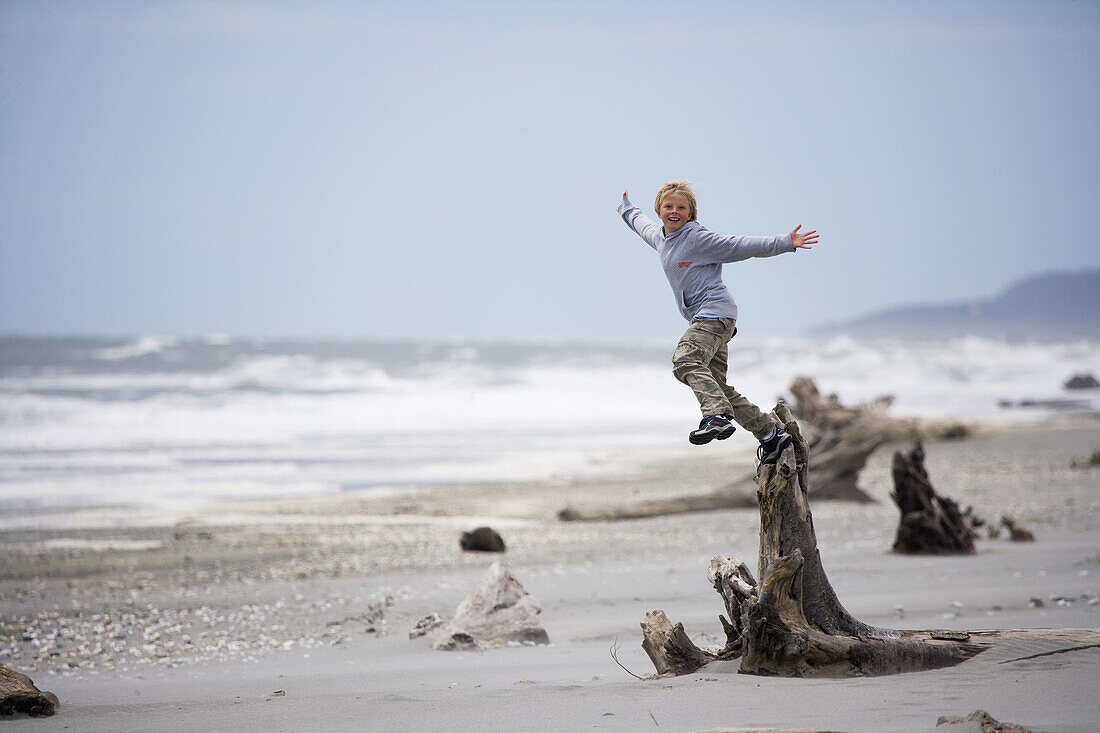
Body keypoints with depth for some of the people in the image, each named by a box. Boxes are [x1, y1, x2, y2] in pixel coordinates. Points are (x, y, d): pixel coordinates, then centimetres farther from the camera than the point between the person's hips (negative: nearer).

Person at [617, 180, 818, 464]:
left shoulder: (698, 238, -8)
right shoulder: (659, 237, 16)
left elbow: (741, 246, -10)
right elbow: (642, 224, 40)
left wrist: (785, 243, -17)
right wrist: (627, 208, 58)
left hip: (716, 311, -9)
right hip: (702, 319, 9)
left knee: (685, 360, -32)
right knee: (718, 387, 8)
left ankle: (718, 417, -51)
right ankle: (771, 434, 16)